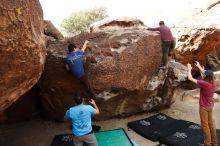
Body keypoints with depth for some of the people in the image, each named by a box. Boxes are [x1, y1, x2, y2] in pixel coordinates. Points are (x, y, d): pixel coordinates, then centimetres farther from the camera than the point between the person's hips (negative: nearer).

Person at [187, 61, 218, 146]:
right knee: (211, 124, 16)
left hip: (204, 107, -8)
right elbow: (207, 74, 17)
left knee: (205, 125, 1)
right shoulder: (212, 83, -2)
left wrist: (189, 69, -2)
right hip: (210, 106, 8)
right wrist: (199, 67, 24)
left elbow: (190, 78, -18)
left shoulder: (204, 84, -24)